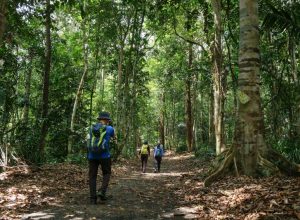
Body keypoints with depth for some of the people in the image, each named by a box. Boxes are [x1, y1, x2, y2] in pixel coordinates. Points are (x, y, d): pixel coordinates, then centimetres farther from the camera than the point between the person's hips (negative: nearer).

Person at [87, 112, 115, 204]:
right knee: (106, 174, 17)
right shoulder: (109, 129, -2)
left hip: (92, 156, 3)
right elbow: (113, 136, 22)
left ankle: (93, 198, 8)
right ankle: (102, 191, -1)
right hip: (104, 155, -2)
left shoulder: (92, 128, 7)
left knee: (92, 176, 10)